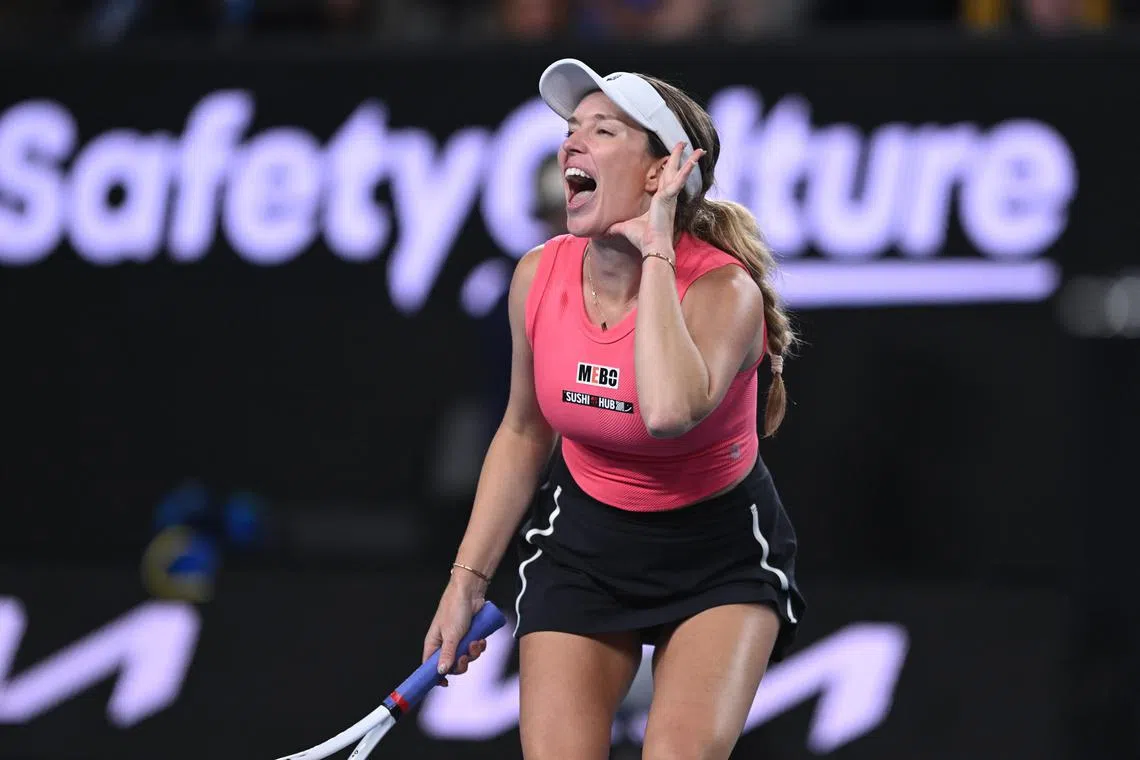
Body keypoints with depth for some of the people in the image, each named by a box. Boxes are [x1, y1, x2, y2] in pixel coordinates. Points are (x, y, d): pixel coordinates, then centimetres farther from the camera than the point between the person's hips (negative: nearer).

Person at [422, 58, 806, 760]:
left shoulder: (722, 289, -24)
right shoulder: (538, 277, -9)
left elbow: (669, 410, -46)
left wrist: (656, 253, -36)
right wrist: (469, 577, 6)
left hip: (719, 551, -4)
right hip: (582, 542, 4)